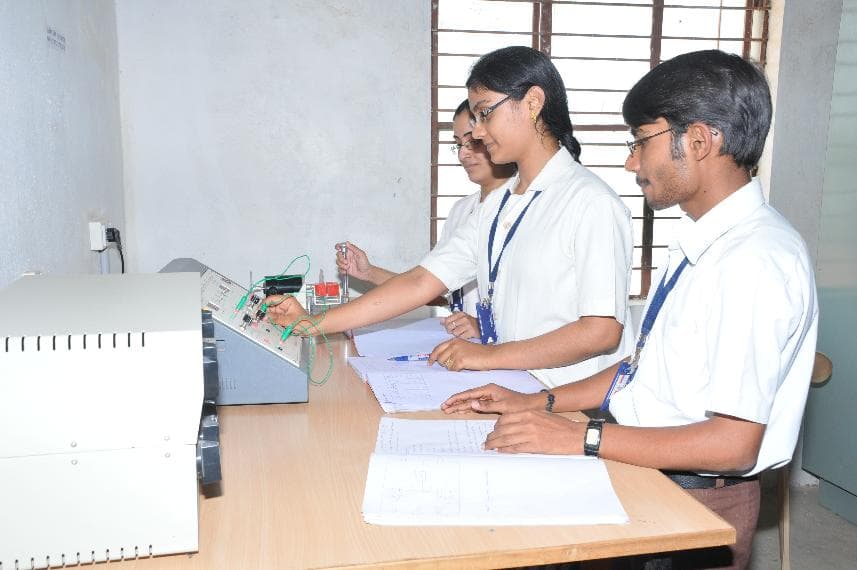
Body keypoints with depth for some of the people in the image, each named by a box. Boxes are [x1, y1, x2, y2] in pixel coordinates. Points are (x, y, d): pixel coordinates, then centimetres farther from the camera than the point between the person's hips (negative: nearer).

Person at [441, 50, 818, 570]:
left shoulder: (756, 260, -21)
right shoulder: (700, 243, 8)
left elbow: (732, 445, -23)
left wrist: (582, 438, -22)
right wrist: (538, 403, 5)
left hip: (695, 502, -7)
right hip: (644, 465, 7)